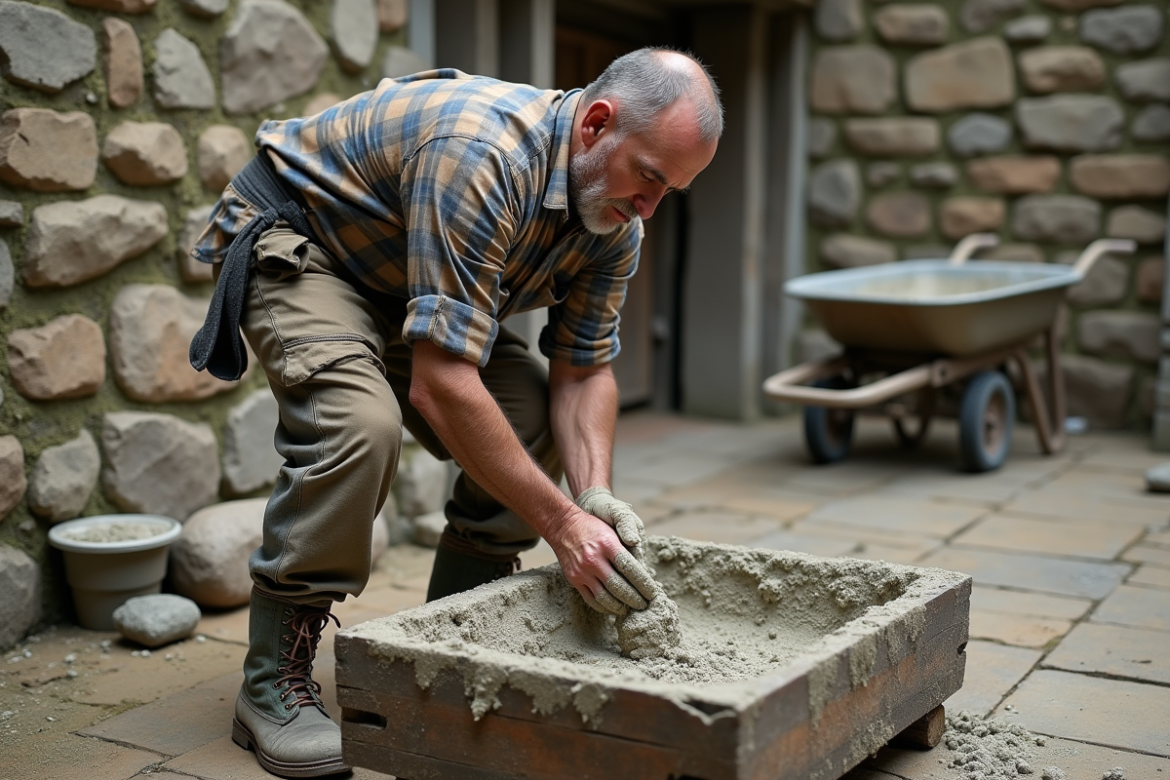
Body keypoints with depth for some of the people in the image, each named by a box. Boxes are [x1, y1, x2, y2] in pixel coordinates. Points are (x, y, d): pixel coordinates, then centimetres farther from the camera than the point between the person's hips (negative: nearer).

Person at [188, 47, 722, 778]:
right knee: (360, 421, -33)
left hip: (409, 278, 8)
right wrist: (562, 524, -39)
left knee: (534, 421, -9)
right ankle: (273, 680, -16)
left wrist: (595, 495, -26)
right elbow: (440, 388, -41)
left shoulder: (616, 223, -13)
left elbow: (583, 372, -8)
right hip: (293, 239, -7)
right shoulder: (481, 157, -39)